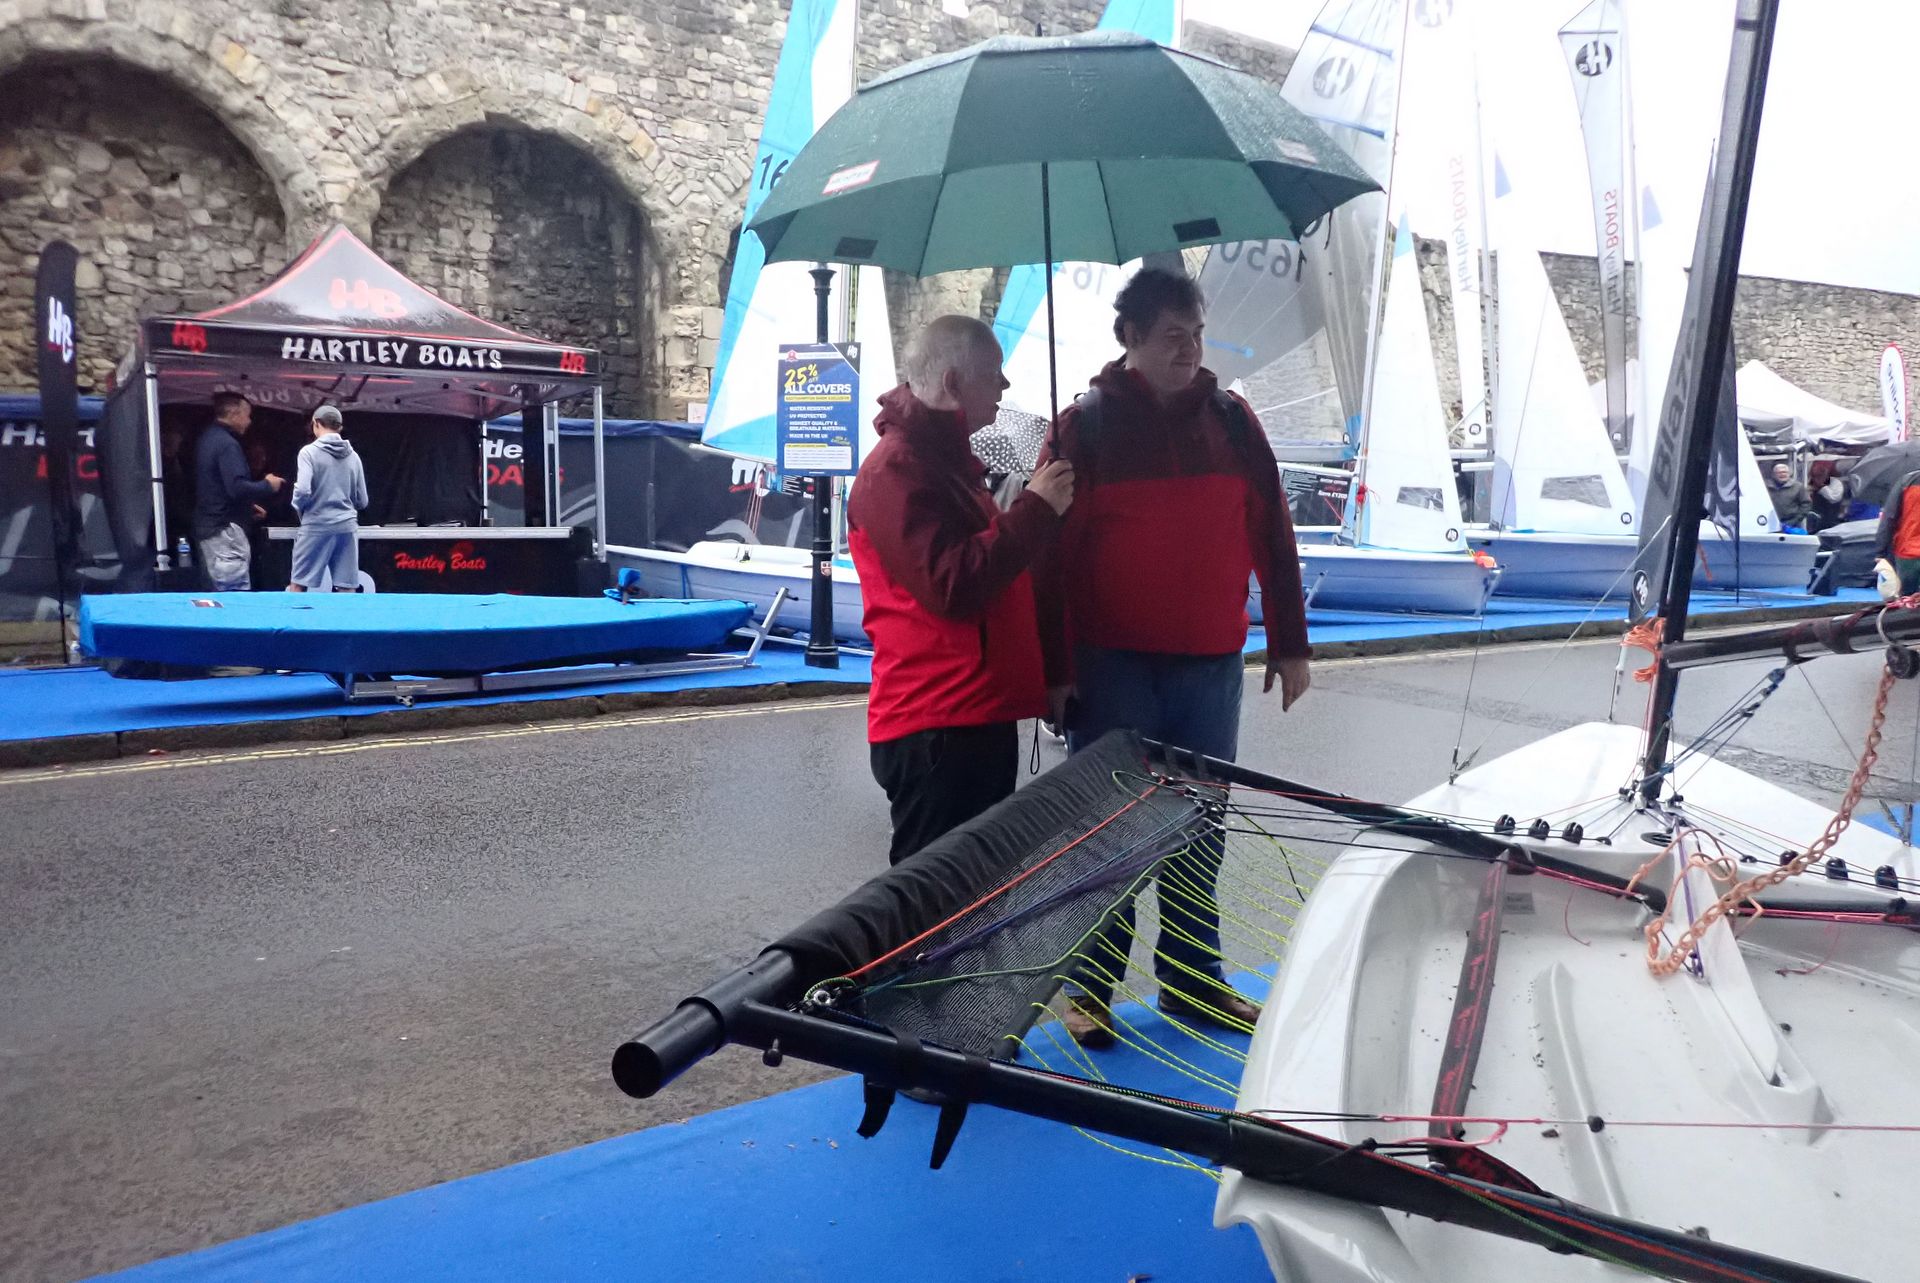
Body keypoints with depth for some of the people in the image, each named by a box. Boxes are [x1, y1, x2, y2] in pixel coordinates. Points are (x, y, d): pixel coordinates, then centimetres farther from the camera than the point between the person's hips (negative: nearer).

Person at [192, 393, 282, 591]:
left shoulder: (207, 439, 16)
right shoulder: (227, 443, -15)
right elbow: (237, 488, -24)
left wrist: (248, 506, 20)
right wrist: (267, 485, -9)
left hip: (206, 528, 10)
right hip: (225, 530, -10)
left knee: (215, 595, 13)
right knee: (236, 596, -10)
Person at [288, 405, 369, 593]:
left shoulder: (309, 451, -5)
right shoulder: (352, 456, 9)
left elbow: (303, 490, -15)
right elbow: (362, 501, 12)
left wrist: (298, 507, 6)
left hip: (316, 525, -4)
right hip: (347, 526, 4)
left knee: (298, 585, 6)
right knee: (347, 589, 4)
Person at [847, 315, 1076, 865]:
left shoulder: (947, 458, 19)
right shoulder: (897, 468, -14)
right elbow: (952, 586, -23)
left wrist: (1040, 503, 14)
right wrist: (1036, 508, -15)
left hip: (981, 717, 10)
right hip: (935, 730, -10)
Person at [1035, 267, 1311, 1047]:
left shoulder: (1231, 420, 7)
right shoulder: (1086, 424, -3)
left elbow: (1272, 536, 9)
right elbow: (1051, 552, -6)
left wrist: (1289, 645, 7)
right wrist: (1056, 668, -9)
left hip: (1212, 662, 3)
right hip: (1112, 663, -3)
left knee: (1199, 827, 11)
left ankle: (1192, 978, 24)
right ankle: (1090, 986, 16)